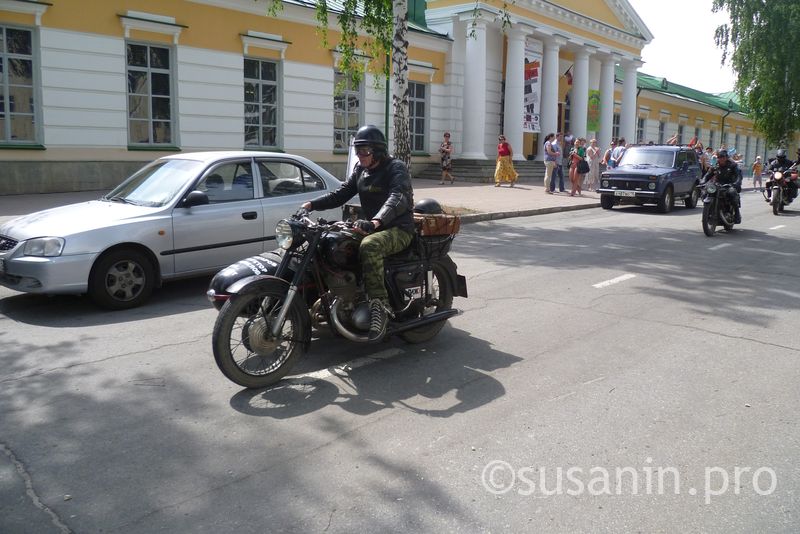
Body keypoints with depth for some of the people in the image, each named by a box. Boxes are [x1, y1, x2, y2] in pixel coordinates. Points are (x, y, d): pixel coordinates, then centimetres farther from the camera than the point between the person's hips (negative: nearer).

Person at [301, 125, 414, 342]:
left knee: (369, 247, -38)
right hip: (372, 226, 8)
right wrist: (311, 204, -7)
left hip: (398, 229, -8)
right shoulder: (360, 169, 12)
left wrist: (375, 222, -48)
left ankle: (379, 307, -37)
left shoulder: (396, 168, -11)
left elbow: (397, 198, -30)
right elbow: (341, 194, 9)